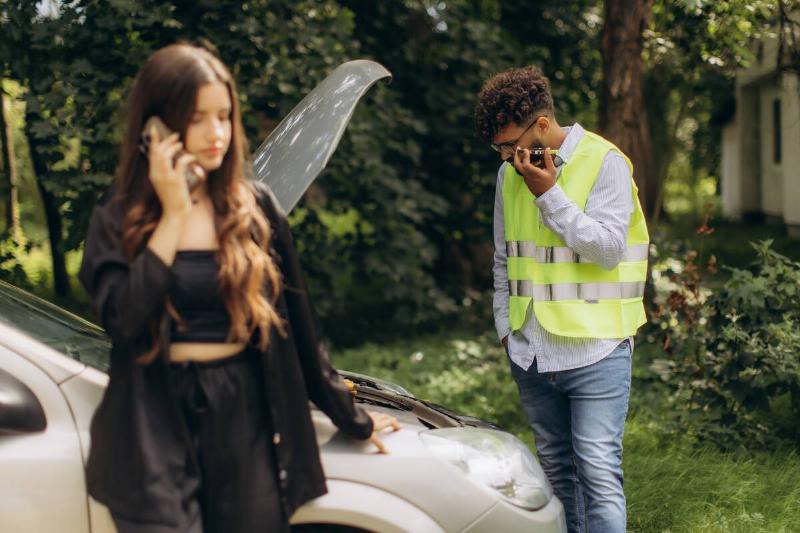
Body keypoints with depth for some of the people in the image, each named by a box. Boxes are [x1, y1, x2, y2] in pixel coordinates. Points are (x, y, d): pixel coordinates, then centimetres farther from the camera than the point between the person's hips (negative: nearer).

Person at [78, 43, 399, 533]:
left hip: (246, 424, 2)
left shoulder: (256, 208, 4)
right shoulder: (118, 219, -1)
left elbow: (297, 323, 10)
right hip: (155, 432, -2)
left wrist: (351, 416, 15)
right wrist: (173, 214, -15)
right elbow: (123, 319, -17)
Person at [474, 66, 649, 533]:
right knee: (557, 468, 13)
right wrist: (506, 327, 14)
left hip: (595, 350, -6)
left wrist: (549, 195, -17)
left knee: (599, 471, -10)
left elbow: (608, 248, -16)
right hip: (532, 352, 6)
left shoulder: (604, 162, -7)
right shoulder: (510, 174, 11)